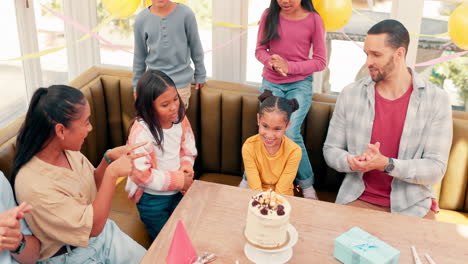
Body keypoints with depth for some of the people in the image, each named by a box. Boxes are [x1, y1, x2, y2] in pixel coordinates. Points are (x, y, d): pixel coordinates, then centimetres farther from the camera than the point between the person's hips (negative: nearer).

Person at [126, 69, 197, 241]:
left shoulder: (180, 118, -10)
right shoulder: (141, 132, -28)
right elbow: (141, 174, -29)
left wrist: (186, 167, -17)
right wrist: (179, 180, -22)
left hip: (178, 192, 5)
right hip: (152, 198, -5)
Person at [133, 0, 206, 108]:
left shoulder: (186, 14, -10)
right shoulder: (141, 19, -4)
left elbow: (195, 47, 1)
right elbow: (139, 56, 6)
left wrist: (200, 76, 9)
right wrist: (137, 86, 11)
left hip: (180, 81, -1)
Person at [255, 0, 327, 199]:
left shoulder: (313, 20, -6)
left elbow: (320, 61, -4)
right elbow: (260, 49, 5)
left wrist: (290, 66, -17)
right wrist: (271, 61, -18)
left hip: (300, 84, -2)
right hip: (271, 83, 2)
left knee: (290, 133, -18)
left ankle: (307, 184, 1)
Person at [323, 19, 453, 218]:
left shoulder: (437, 100, -6)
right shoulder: (350, 94, -1)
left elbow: (436, 169, -9)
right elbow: (330, 150, 4)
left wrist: (386, 164, -25)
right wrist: (353, 163, -19)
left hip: (412, 205, 0)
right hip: (358, 200, 1)